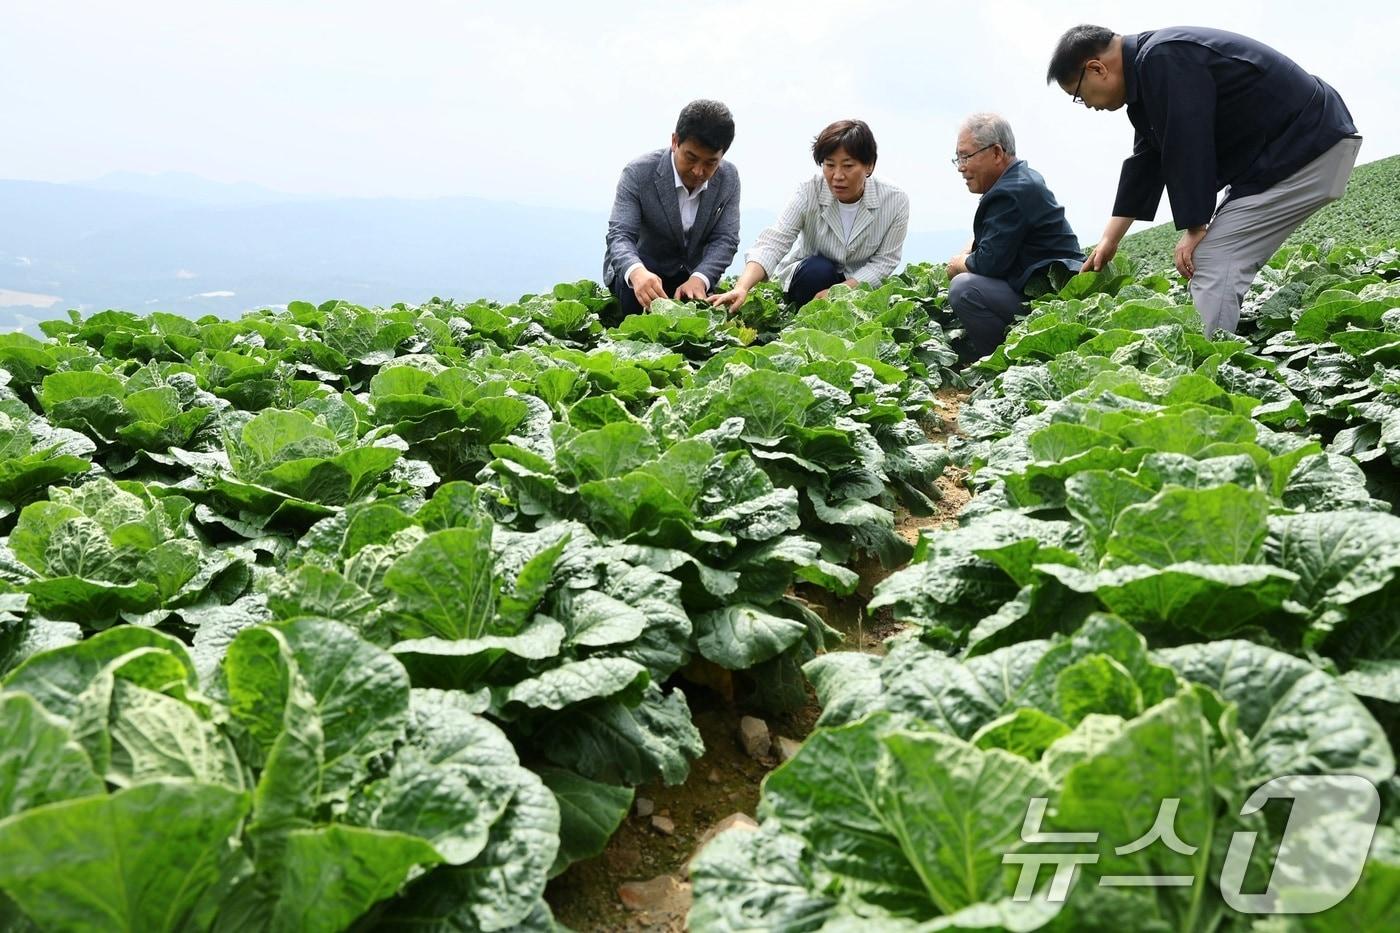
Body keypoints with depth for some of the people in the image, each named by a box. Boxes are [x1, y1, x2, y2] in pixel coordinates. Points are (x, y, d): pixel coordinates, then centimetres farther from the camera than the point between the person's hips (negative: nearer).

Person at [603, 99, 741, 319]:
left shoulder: (729, 178, -10)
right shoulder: (638, 172, -22)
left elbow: (725, 240, -12)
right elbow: (620, 235, -28)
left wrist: (699, 278, -34)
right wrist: (636, 272, -52)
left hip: (690, 273, 4)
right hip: (639, 268, -4)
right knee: (638, 291, -35)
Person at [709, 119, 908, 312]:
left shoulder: (895, 201, -18)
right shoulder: (808, 193, -21)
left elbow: (883, 261, -14)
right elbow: (774, 243, -32)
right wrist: (742, 288, -50)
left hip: (858, 283, 2)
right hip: (809, 275, -2)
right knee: (818, 268, -33)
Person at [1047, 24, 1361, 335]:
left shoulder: (1163, 60, -21)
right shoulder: (1147, 70, 12)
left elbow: (1186, 148, -22)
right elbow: (1145, 161, 17)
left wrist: (1194, 228, -15)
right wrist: (1110, 239, 17)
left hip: (1310, 147, -10)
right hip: (1285, 152, 10)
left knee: (1214, 261, -15)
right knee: (1227, 261, 9)